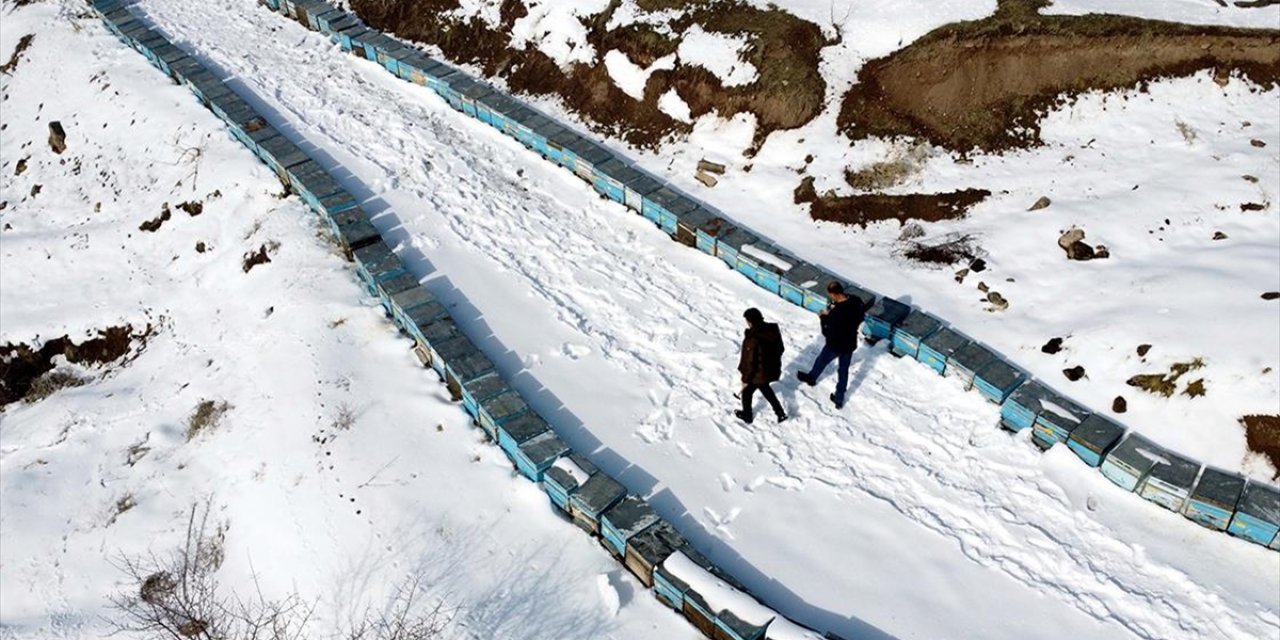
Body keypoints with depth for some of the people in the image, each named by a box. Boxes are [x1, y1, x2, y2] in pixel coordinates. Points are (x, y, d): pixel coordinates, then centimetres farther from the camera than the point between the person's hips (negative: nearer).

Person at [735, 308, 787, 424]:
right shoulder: (773, 330, -11)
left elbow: (750, 362, -26)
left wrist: (745, 379, -13)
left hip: (757, 374, -7)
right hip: (771, 370, 7)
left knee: (747, 392, 22)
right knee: (765, 388, 34)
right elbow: (781, 349, 4)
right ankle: (780, 412, 39)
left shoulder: (753, 339, -33)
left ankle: (747, 415, 44)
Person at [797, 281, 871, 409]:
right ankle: (839, 398, 35)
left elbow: (827, 333, -28)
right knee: (844, 370, 21)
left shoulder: (836, 313, -36)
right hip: (850, 344, 5)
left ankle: (811, 378, 55)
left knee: (821, 362, 26)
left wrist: (823, 318, -12)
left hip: (835, 346, -5)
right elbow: (860, 318, 5)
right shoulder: (856, 302, -15)